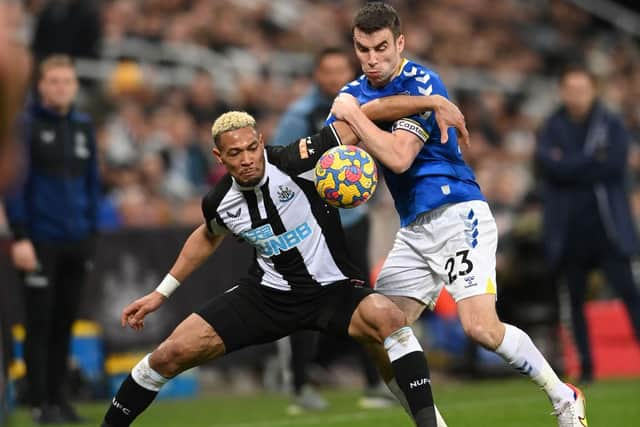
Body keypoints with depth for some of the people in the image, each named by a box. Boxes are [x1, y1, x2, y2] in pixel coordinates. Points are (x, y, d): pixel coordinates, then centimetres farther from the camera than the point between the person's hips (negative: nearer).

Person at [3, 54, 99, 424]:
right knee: (40, 322, -2)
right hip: (41, 240, -5)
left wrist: (92, 232, 10)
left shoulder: (84, 126, 11)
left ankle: (59, 397, 15)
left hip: (78, 241, 5)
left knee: (65, 321, 7)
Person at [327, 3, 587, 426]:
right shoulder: (354, 93, 11)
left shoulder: (421, 84, -12)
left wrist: (353, 113, -17)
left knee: (481, 328, -20)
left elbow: (398, 156, -22)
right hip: (413, 230, 7)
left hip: (457, 215, -7)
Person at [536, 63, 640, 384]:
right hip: (567, 227, 2)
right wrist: (592, 161, -12)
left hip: (607, 224, -2)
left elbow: (614, 164, -11)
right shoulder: (551, 129, 7)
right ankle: (586, 365, 12)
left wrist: (569, 166, -10)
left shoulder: (612, 125, 4)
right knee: (576, 299, 5)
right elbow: (548, 165, -10)